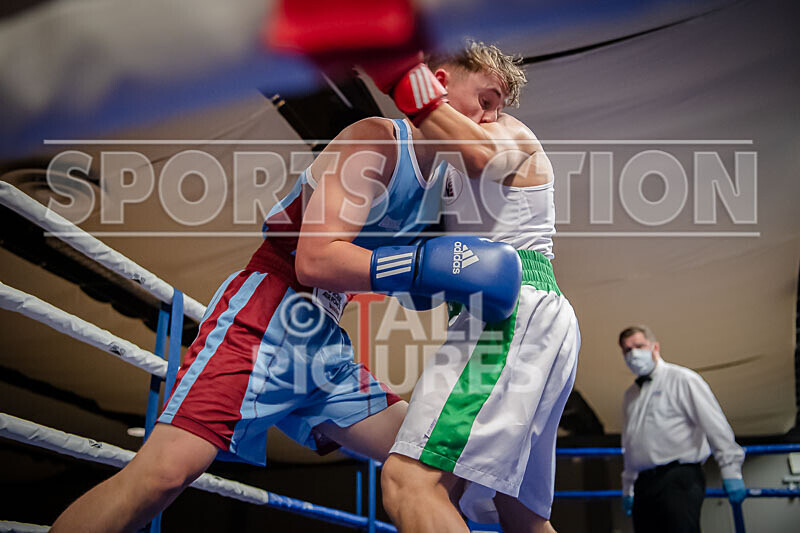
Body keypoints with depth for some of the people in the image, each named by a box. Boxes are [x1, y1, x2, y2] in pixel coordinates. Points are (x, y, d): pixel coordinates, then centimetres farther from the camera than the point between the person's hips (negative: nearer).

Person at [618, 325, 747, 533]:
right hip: (644, 483, 6)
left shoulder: (682, 379, 0)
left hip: (679, 479, -6)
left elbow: (715, 426, -6)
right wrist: (627, 488, 24)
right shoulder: (631, 394, 21)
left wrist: (731, 472, -13)